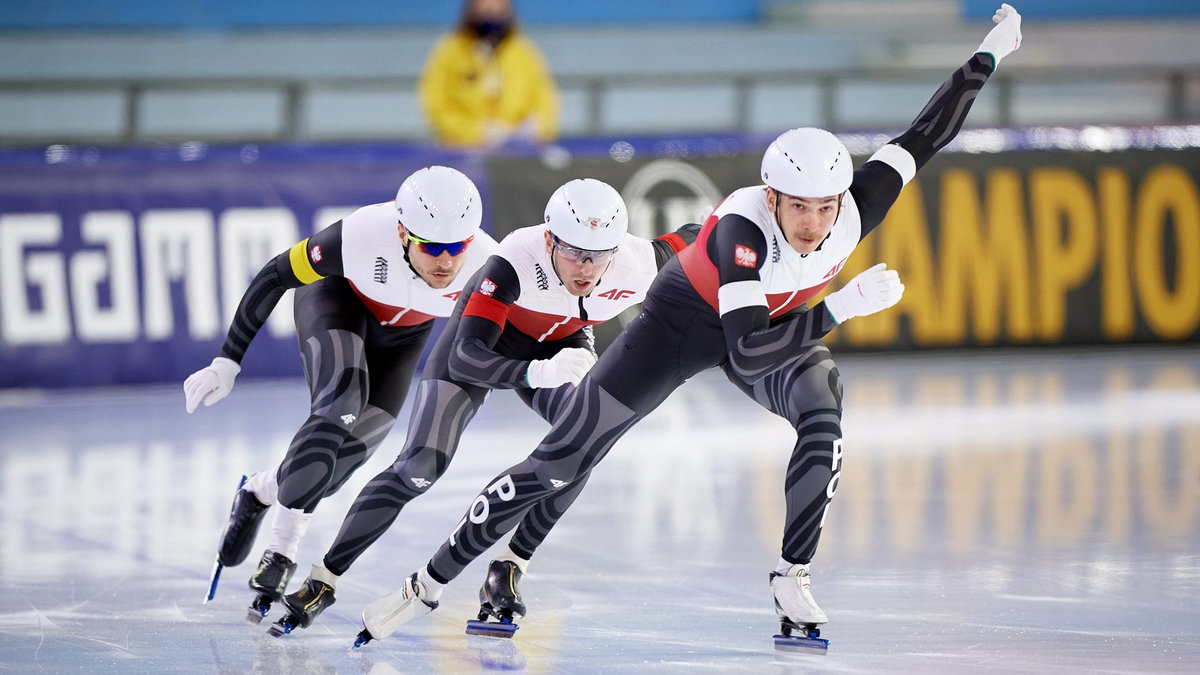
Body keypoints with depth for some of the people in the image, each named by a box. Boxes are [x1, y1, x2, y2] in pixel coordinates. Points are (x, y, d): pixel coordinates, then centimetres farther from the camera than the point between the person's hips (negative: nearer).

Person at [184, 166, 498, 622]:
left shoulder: (487, 266, -34)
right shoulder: (360, 237, -40)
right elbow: (275, 277, -25)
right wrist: (227, 362, -22)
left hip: (403, 333, 3)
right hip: (336, 296, -3)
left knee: (348, 448, -8)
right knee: (341, 407, -29)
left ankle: (261, 492, 20)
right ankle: (283, 547, -22)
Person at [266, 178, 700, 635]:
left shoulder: (640, 265, -31)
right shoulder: (518, 260, -41)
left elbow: (693, 237, -8)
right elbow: (465, 357, -46)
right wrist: (536, 374, -62)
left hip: (560, 342, 3)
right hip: (486, 332, -3)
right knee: (421, 466, -17)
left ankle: (510, 567, -12)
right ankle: (323, 579, -6)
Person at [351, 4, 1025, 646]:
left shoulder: (855, 213, -26)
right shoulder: (743, 227, -40)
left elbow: (924, 137, -13)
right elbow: (747, 354, -46)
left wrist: (985, 59, -14)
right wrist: (842, 308, -47)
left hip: (781, 327, 4)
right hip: (687, 320, -4)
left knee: (824, 418, -28)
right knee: (564, 457, -8)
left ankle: (793, 579, -10)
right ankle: (431, 584, 0)